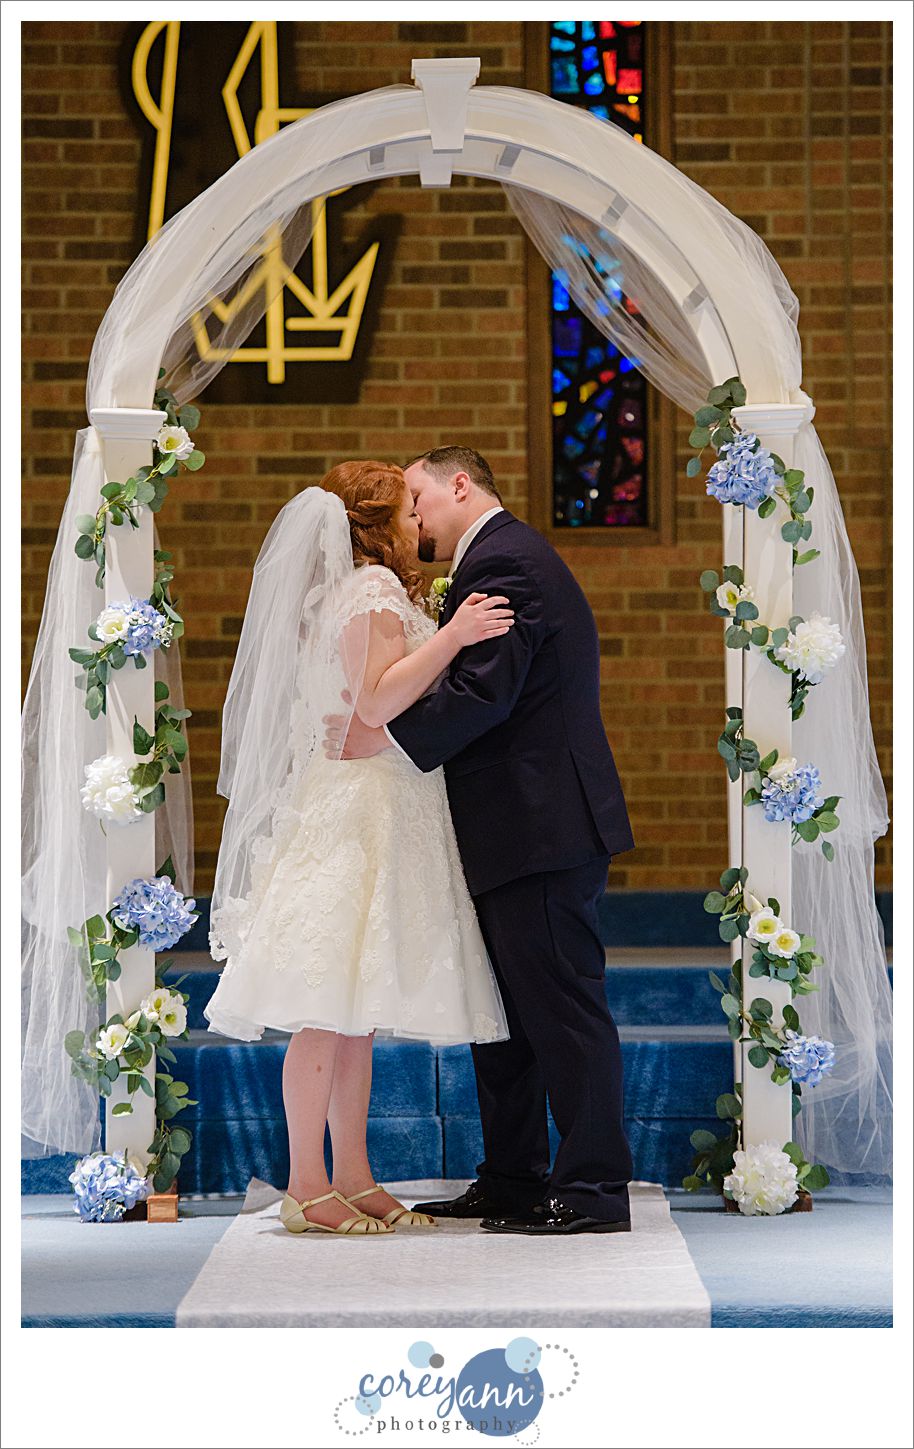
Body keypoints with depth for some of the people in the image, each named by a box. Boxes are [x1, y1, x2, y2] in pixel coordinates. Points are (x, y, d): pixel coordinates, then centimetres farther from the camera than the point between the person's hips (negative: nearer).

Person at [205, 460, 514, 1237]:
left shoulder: (366, 590, 22)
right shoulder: (375, 588, -9)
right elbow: (376, 701, -19)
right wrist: (452, 637, -24)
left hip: (377, 814, 11)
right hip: (361, 812, -11)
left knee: (356, 1013, 9)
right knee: (333, 1009, -10)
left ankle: (353, 1178, 10)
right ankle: (308, 1187, -10)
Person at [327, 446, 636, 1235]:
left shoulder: (500, 562, -13)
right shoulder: (512, 555, 21)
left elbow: (482, 691, -22)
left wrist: (385, 737, -17)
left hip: (540, 826, -11)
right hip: (534, 824, 11)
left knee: (560, 1006, -7)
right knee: (504, 1009, 15)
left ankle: (594, 1186, -4)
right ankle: (513, 1179, 21)